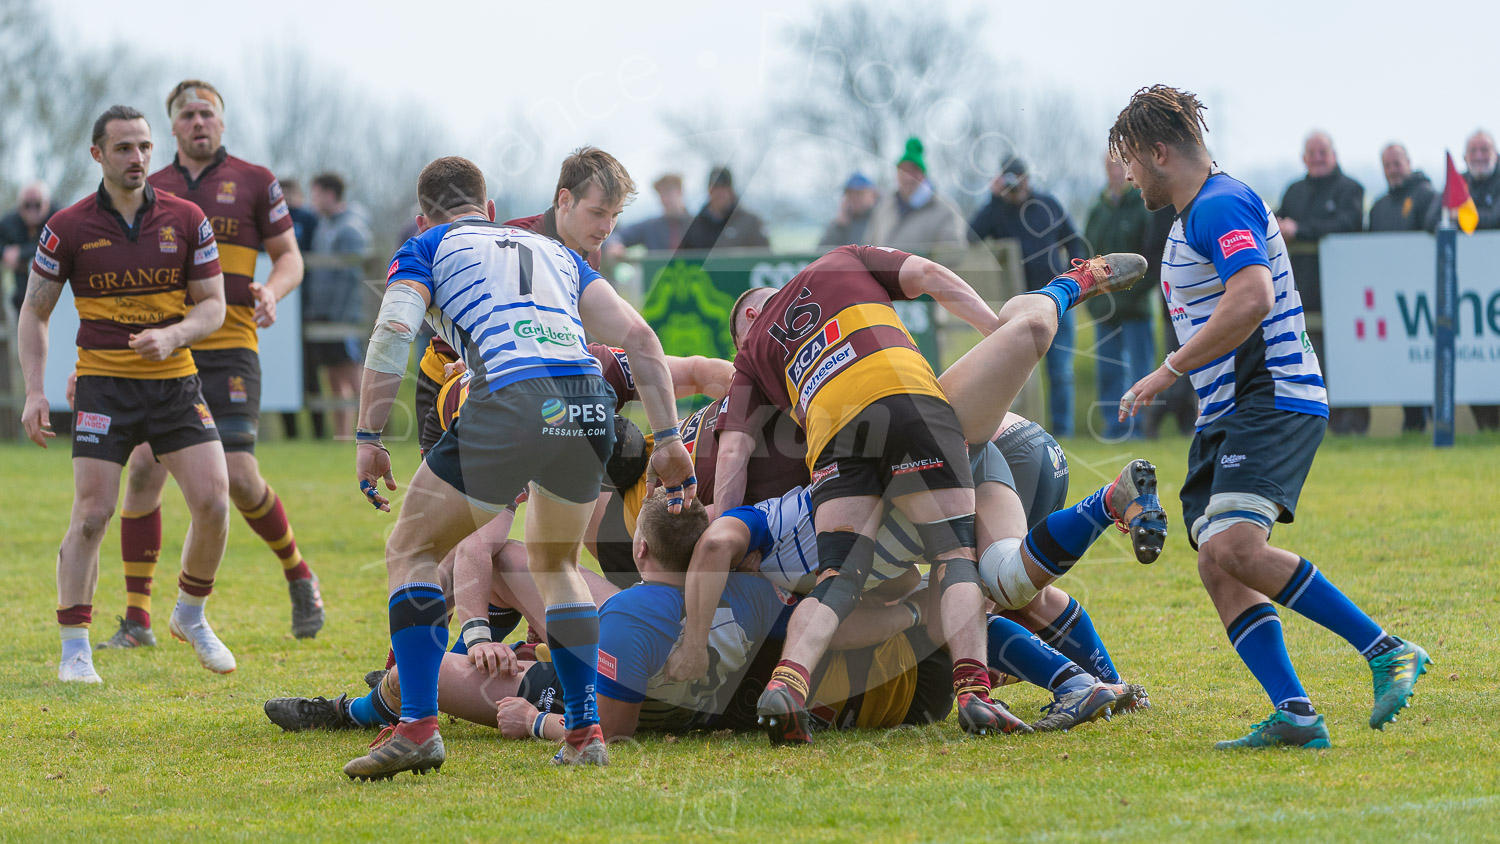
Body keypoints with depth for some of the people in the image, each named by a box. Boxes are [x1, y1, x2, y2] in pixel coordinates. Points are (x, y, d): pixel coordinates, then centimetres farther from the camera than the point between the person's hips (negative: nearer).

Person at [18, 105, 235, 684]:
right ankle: (74, 650, 0)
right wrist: (34, 392, -5)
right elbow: (35, 311, 5)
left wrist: (173, 335, -17)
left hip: (174, 381, 2)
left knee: (213, 502, -9)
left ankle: (191, 615, 16)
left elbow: (212, 305, 4)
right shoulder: (68, 228, -3)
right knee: (91, 515, -10)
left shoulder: (186, 220, 0)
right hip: (103, 384, -2)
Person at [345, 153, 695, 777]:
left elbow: (393, 334, 1)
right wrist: (668, 438, 19)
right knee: (555, 563, 28)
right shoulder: (554, 252, 32)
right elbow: (637, 338, 21)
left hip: (510, 400, -4)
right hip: (589, 409, 5)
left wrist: (369, 438, 1)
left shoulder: (425, 249, 20)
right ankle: (584, 732, 19)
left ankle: (418, 726, -1)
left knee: (412, 553, 12)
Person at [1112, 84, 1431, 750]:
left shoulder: (1221, 207, -12)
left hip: (1273, 398, -11)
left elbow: (1253, 299, -28)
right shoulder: (1194, 218, 22)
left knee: (1235, 549, -27)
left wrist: (1169, 371, -23)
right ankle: (1294, 713, -13)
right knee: (1217, 567, -5)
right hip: (1223, 418, 11)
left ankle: (1387, 652, -20)